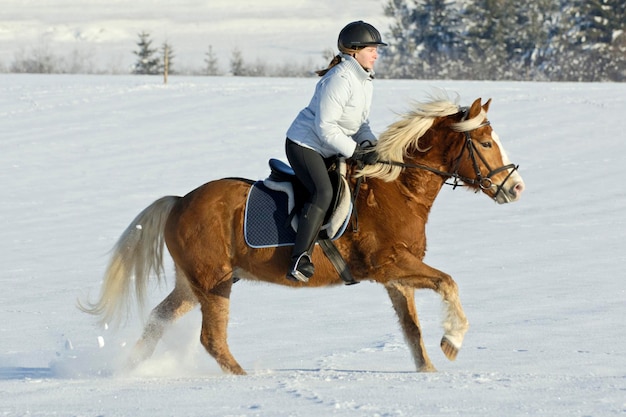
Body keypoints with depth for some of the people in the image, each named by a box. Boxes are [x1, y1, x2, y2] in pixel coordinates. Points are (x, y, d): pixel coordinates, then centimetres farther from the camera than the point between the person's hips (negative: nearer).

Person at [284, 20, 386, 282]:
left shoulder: (364, 80, 8)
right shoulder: (339, 80, -23)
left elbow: (361, 122, 14)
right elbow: (325, 127, -26)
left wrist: (368, 143, -7)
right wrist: (355, 151, -24)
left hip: (329, 150, 10)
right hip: (305, 144, -10)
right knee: (323, 192, -29)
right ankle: (300, 259, -35)